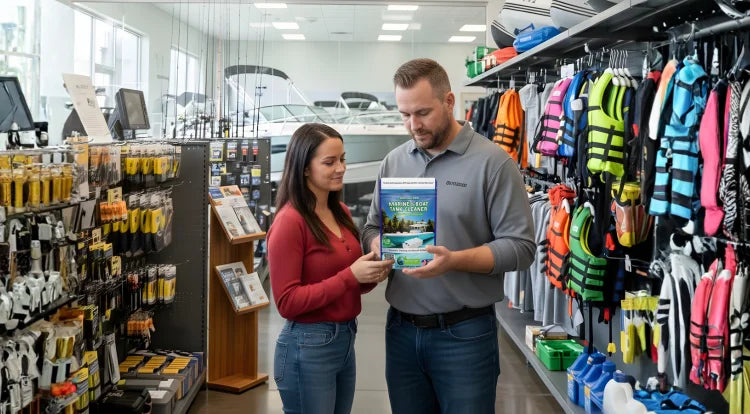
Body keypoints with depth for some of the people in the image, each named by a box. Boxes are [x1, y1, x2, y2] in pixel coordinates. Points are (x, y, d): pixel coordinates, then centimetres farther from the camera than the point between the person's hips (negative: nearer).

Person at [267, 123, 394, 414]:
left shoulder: (341, 212, 6)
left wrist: (372, 275, -5)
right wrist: (351, 276, -23)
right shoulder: (290, 221, -16)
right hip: (308, 348, -8)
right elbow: (287, 302, -17)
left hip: (346, 340, 8)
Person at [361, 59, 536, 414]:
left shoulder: (493, 162, -9)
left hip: (464, 333, -5)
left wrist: (454, 260, -25)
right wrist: (378, 245, -10)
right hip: (401, 330, 5)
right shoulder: (393, 162, 8)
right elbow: (373, 227, 14)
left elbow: (520, 247, -12)